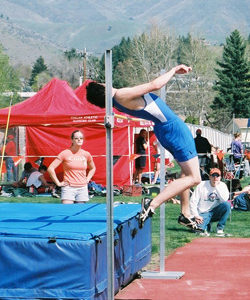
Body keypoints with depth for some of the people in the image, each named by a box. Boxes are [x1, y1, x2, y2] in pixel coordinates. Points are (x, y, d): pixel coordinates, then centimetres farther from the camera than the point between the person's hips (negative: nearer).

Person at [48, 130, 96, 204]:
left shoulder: (86, 154, 7)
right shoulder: (65, 153, -4)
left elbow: (92, 168, 27)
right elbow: (50, 168, -5)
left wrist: (87, 180, 13)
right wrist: (58, 183, -5)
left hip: (82, 189, 4)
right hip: (68, 188, -4)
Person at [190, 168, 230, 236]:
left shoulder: (222, 185, 1)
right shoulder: (202, 185, -5)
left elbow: (225, 199, -18)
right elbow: (193, 201, -6)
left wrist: (217, 186, -18)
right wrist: (196, 216, -14)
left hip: (216, 212, 2)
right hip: (203, 214, -2)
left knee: (227, 204, -27)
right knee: (200, 227, -30)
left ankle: (220, 229, -14)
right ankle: (206, 227, 11)